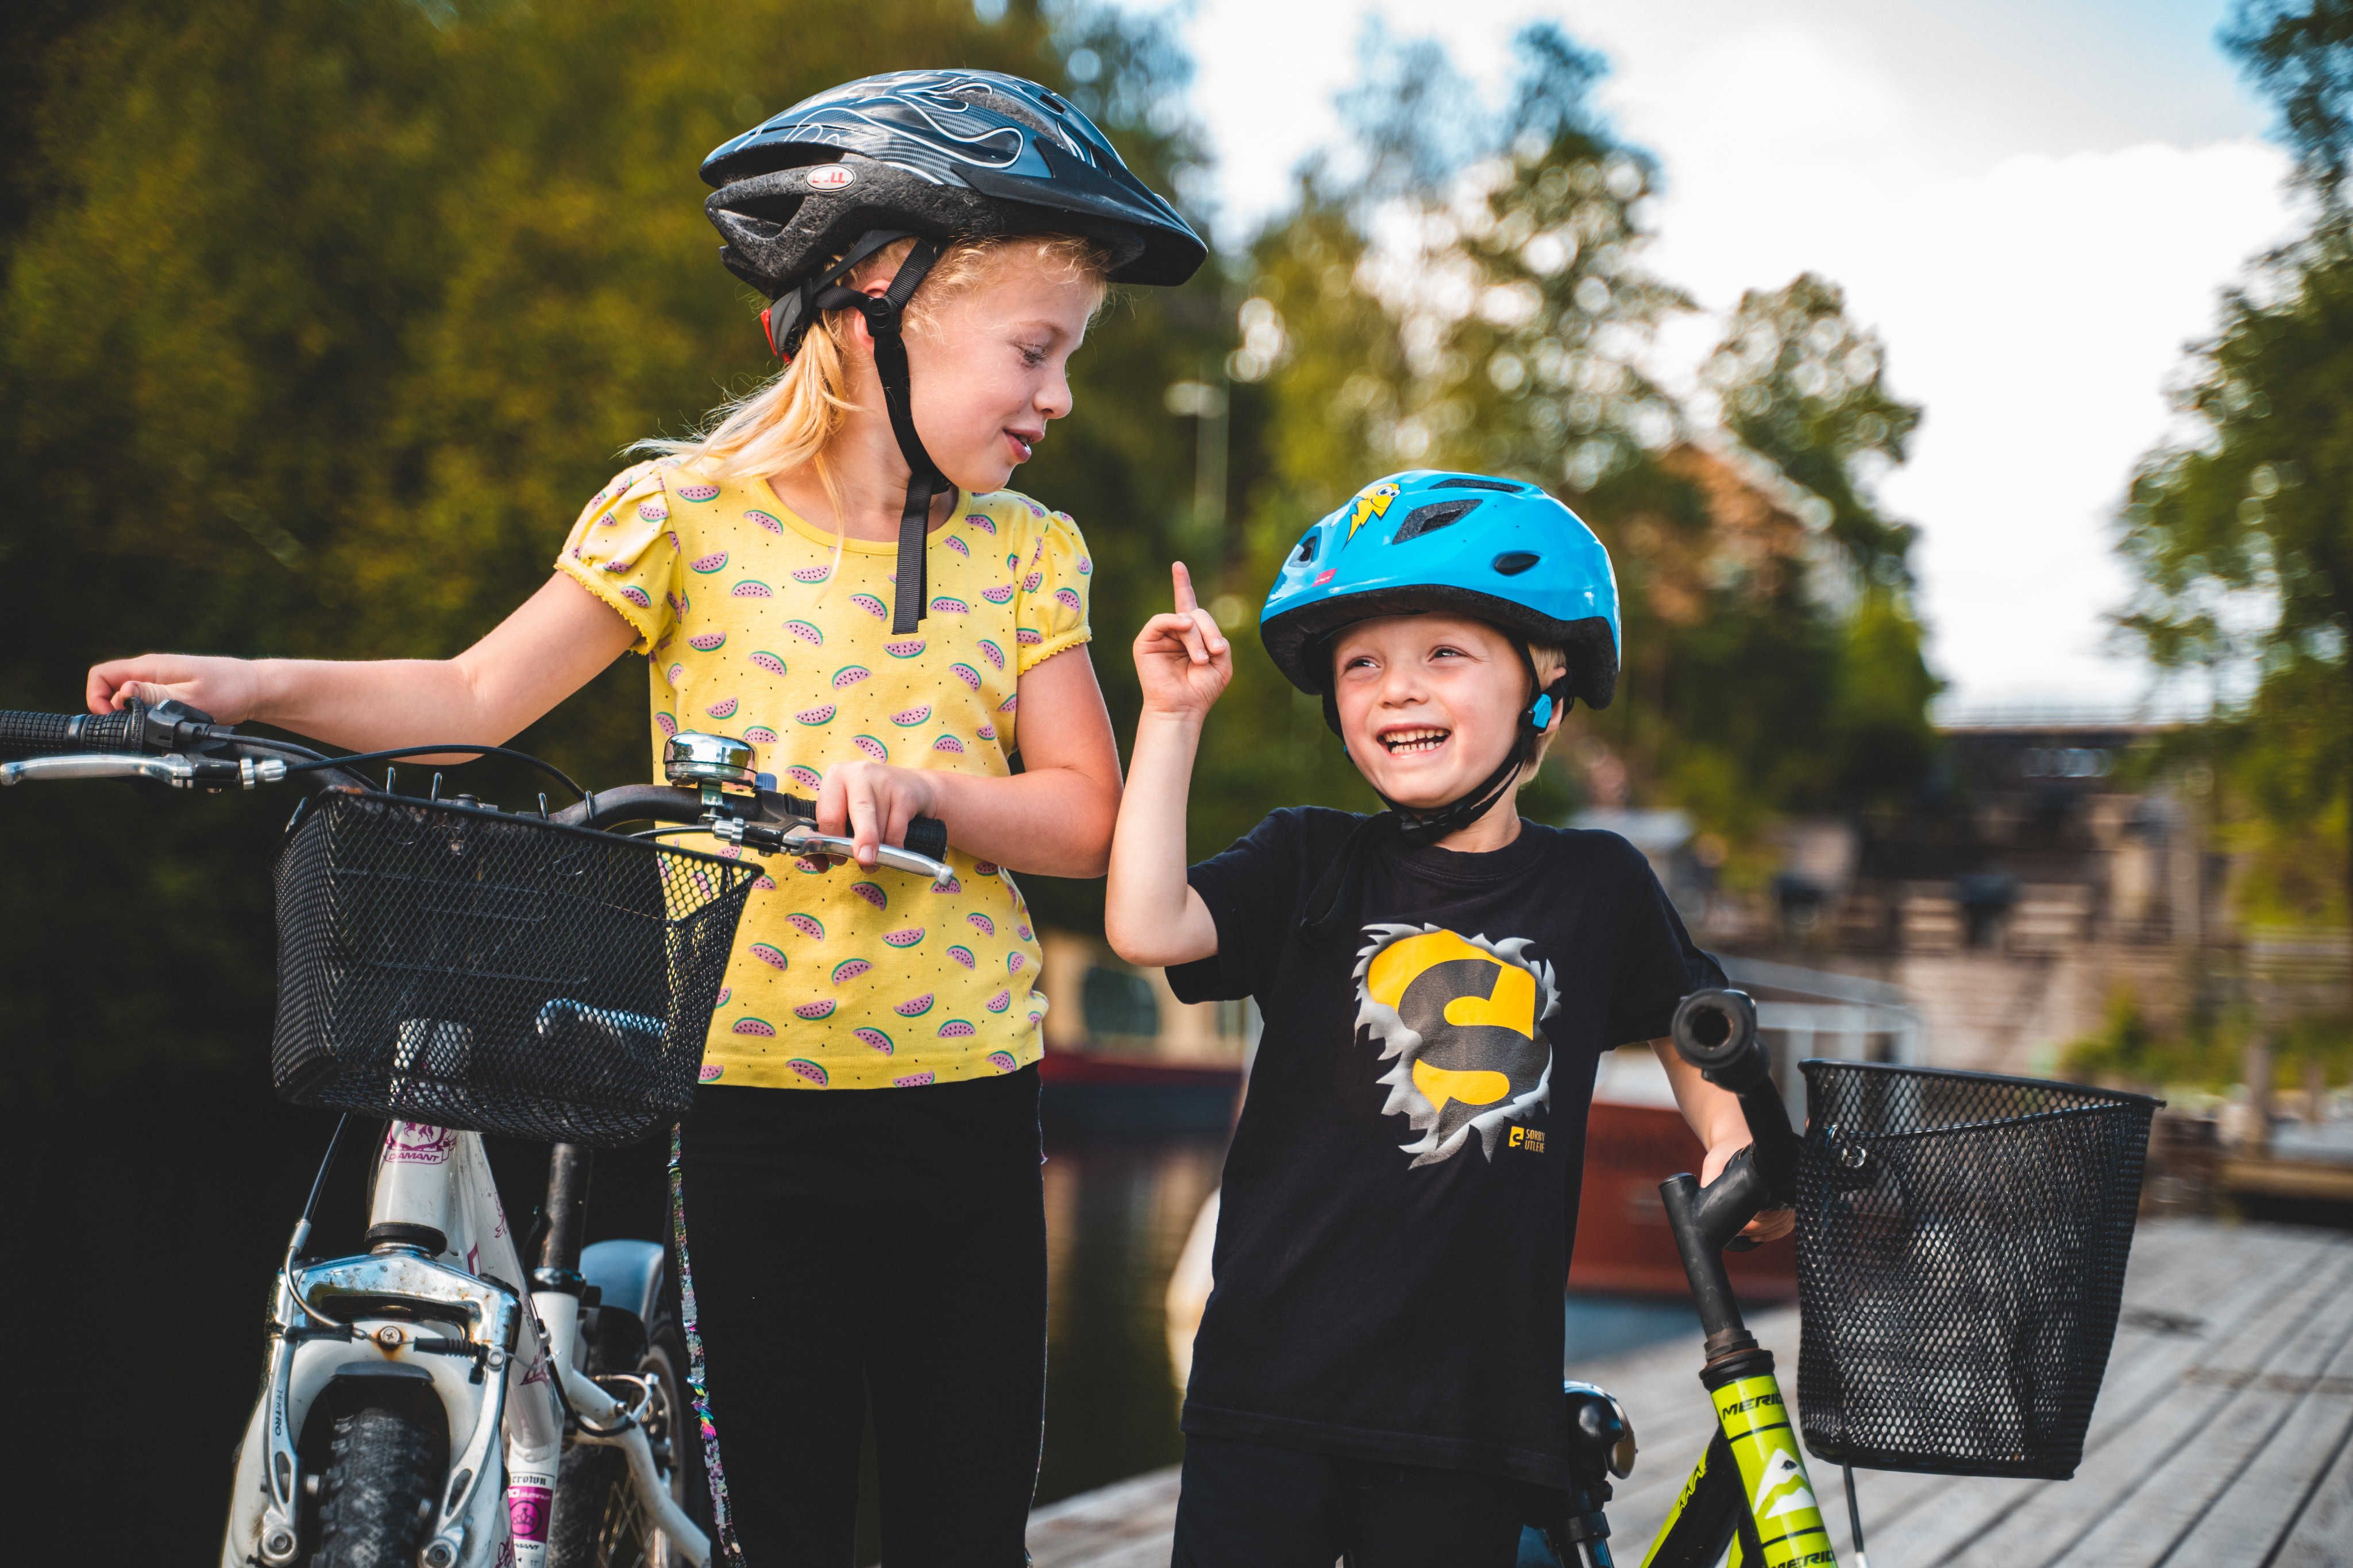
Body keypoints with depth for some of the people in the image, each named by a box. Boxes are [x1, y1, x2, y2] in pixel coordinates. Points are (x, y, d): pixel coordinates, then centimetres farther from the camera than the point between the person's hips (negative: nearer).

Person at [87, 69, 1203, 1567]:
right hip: (752, 1096, -2)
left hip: (968, 1099, 3)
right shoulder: (692, 512, -2)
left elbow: (1085, 814, 1)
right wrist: (258, 686, -13)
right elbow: (483, 693, 0)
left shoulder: (1026, 553, 6)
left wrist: (919, 786, -18)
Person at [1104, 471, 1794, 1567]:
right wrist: (1174, 713, -12)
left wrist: (1731, 1144, 4)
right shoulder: (1312, 863, 0)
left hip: (1476, 1407, 1)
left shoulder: (1599, 886, 4)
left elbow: (1681, 1020, 21)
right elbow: (1147, 927, -16)